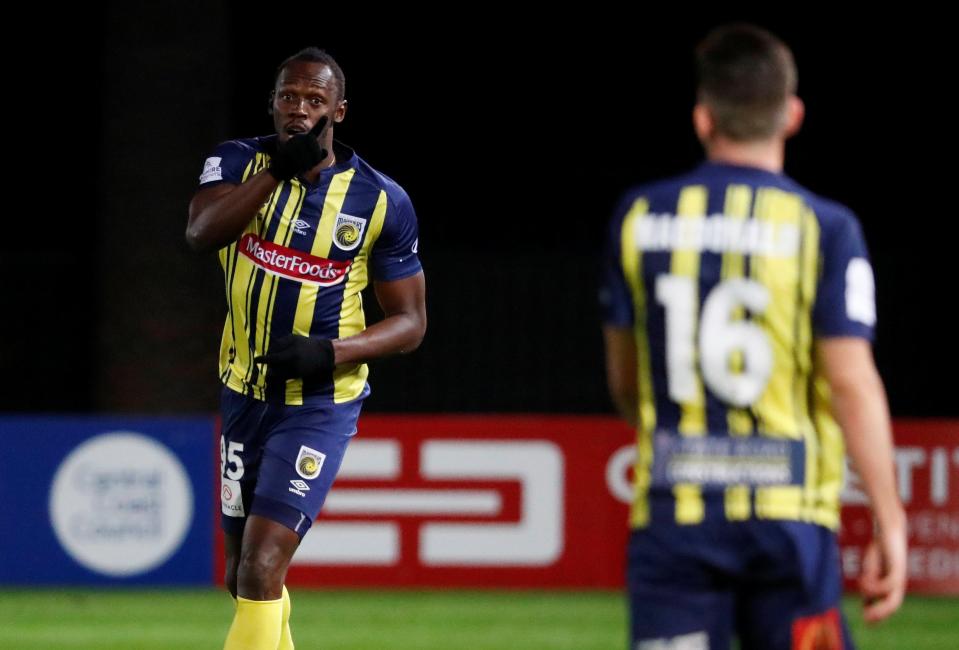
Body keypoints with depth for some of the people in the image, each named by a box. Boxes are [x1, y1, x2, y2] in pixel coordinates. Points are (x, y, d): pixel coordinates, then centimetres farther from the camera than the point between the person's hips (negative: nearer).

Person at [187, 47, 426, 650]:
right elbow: (201, 232, -23)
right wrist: (279, 170, -29)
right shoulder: (239, 163, -3)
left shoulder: (382, 202, -9)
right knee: (245, 575, 15)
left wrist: (333, 353, -21)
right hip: (246, 393, 4)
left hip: (321, 402, -4)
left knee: (262, 567, -18)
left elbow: (410, 321, -4)